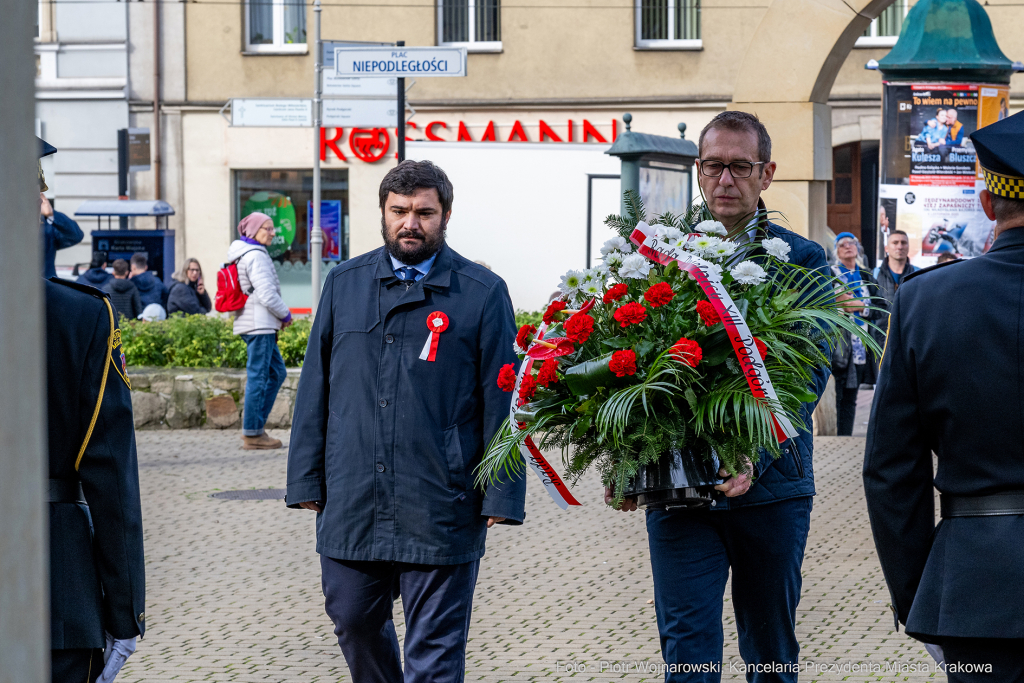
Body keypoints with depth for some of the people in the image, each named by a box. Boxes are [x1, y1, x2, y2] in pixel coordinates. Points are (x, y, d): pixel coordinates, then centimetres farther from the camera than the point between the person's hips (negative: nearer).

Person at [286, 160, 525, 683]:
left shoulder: (482, 294, 0)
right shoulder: (344, 285, 9)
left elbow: (501, 403, -1)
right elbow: (315, 389, 12)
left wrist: (501, 496, -6)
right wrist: (307, 481, 6)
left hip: (440, 509, -3)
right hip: (351, 501, 3)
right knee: (353, 620, 14)